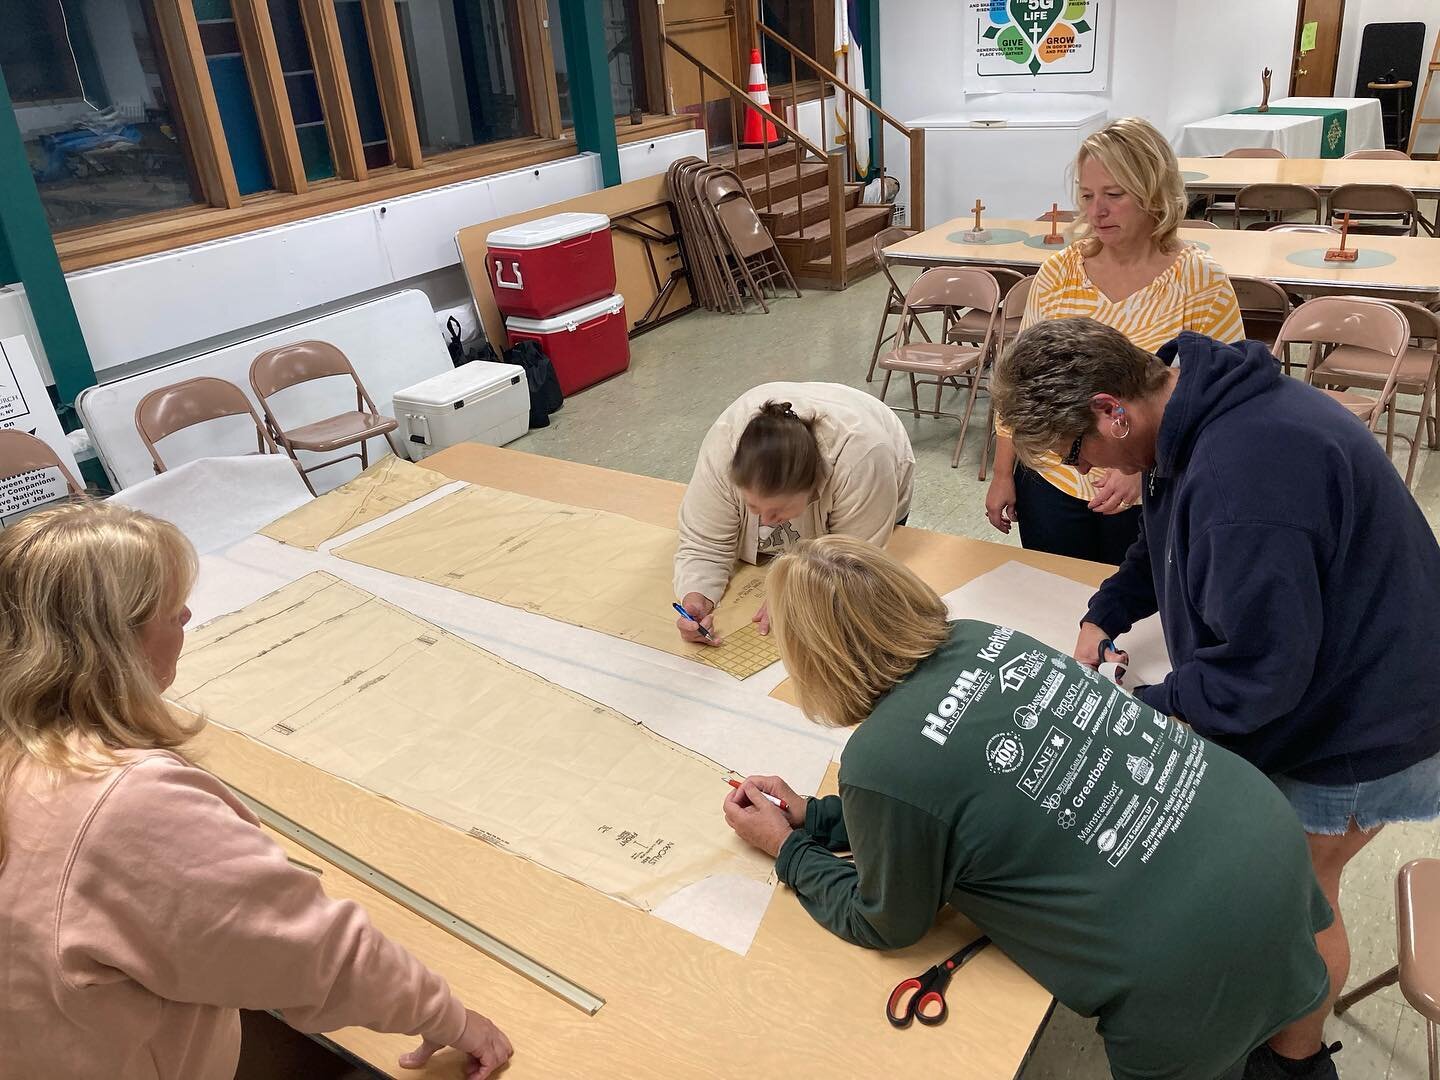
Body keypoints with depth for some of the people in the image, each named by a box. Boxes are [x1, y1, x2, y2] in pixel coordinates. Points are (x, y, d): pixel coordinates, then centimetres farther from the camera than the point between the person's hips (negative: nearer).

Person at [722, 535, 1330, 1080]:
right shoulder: (976, 639, -4)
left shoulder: (881, 765, -25)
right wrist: (815, 817, 14)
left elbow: (885, 927, -3)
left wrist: (788, 849, 9)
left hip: (1196, 962, -7)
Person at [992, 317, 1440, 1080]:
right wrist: (1104, 616, 0)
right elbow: (1170, 544, 12)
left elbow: (1258, 672, -31)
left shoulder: (1240, 480, -38)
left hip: (1357, 726, -8)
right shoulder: (1203, 411, -5)